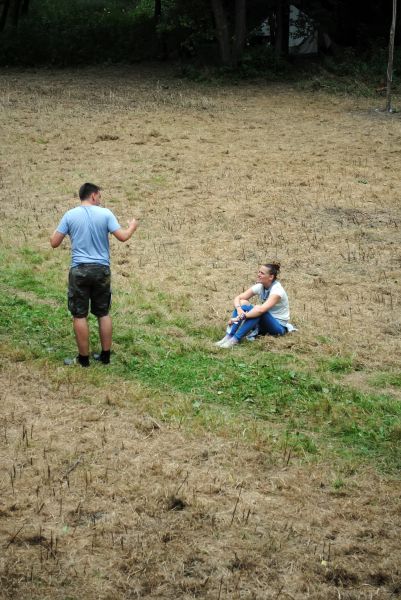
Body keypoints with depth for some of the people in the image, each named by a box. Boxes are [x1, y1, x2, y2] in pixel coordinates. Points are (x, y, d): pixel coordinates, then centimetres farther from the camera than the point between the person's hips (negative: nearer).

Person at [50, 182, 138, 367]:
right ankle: (105, 355, 18)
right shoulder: (105, 213, -2)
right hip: (102, 269, 2)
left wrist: (56, 231, 22)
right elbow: (122, 237, -4)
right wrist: (132, 226, 16)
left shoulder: (70, 215, -2)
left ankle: (84, 358, 8)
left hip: (79, 270, -2)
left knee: (79, 315, 5)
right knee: (103, 313, 14)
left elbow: (54, 243, -1)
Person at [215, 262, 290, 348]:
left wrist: (239, 318, -38)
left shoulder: (277, 290, -22)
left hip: (279, 327, -7)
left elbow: (261, 310, -37)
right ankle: (228, 336, -27)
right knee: (242, 303, -14)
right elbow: (237, 298, -5)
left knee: (258, 308, -34)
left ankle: (235, 340, -37)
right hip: (264, 324, 7)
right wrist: (239, 309, -28)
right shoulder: (260, 286, -2)